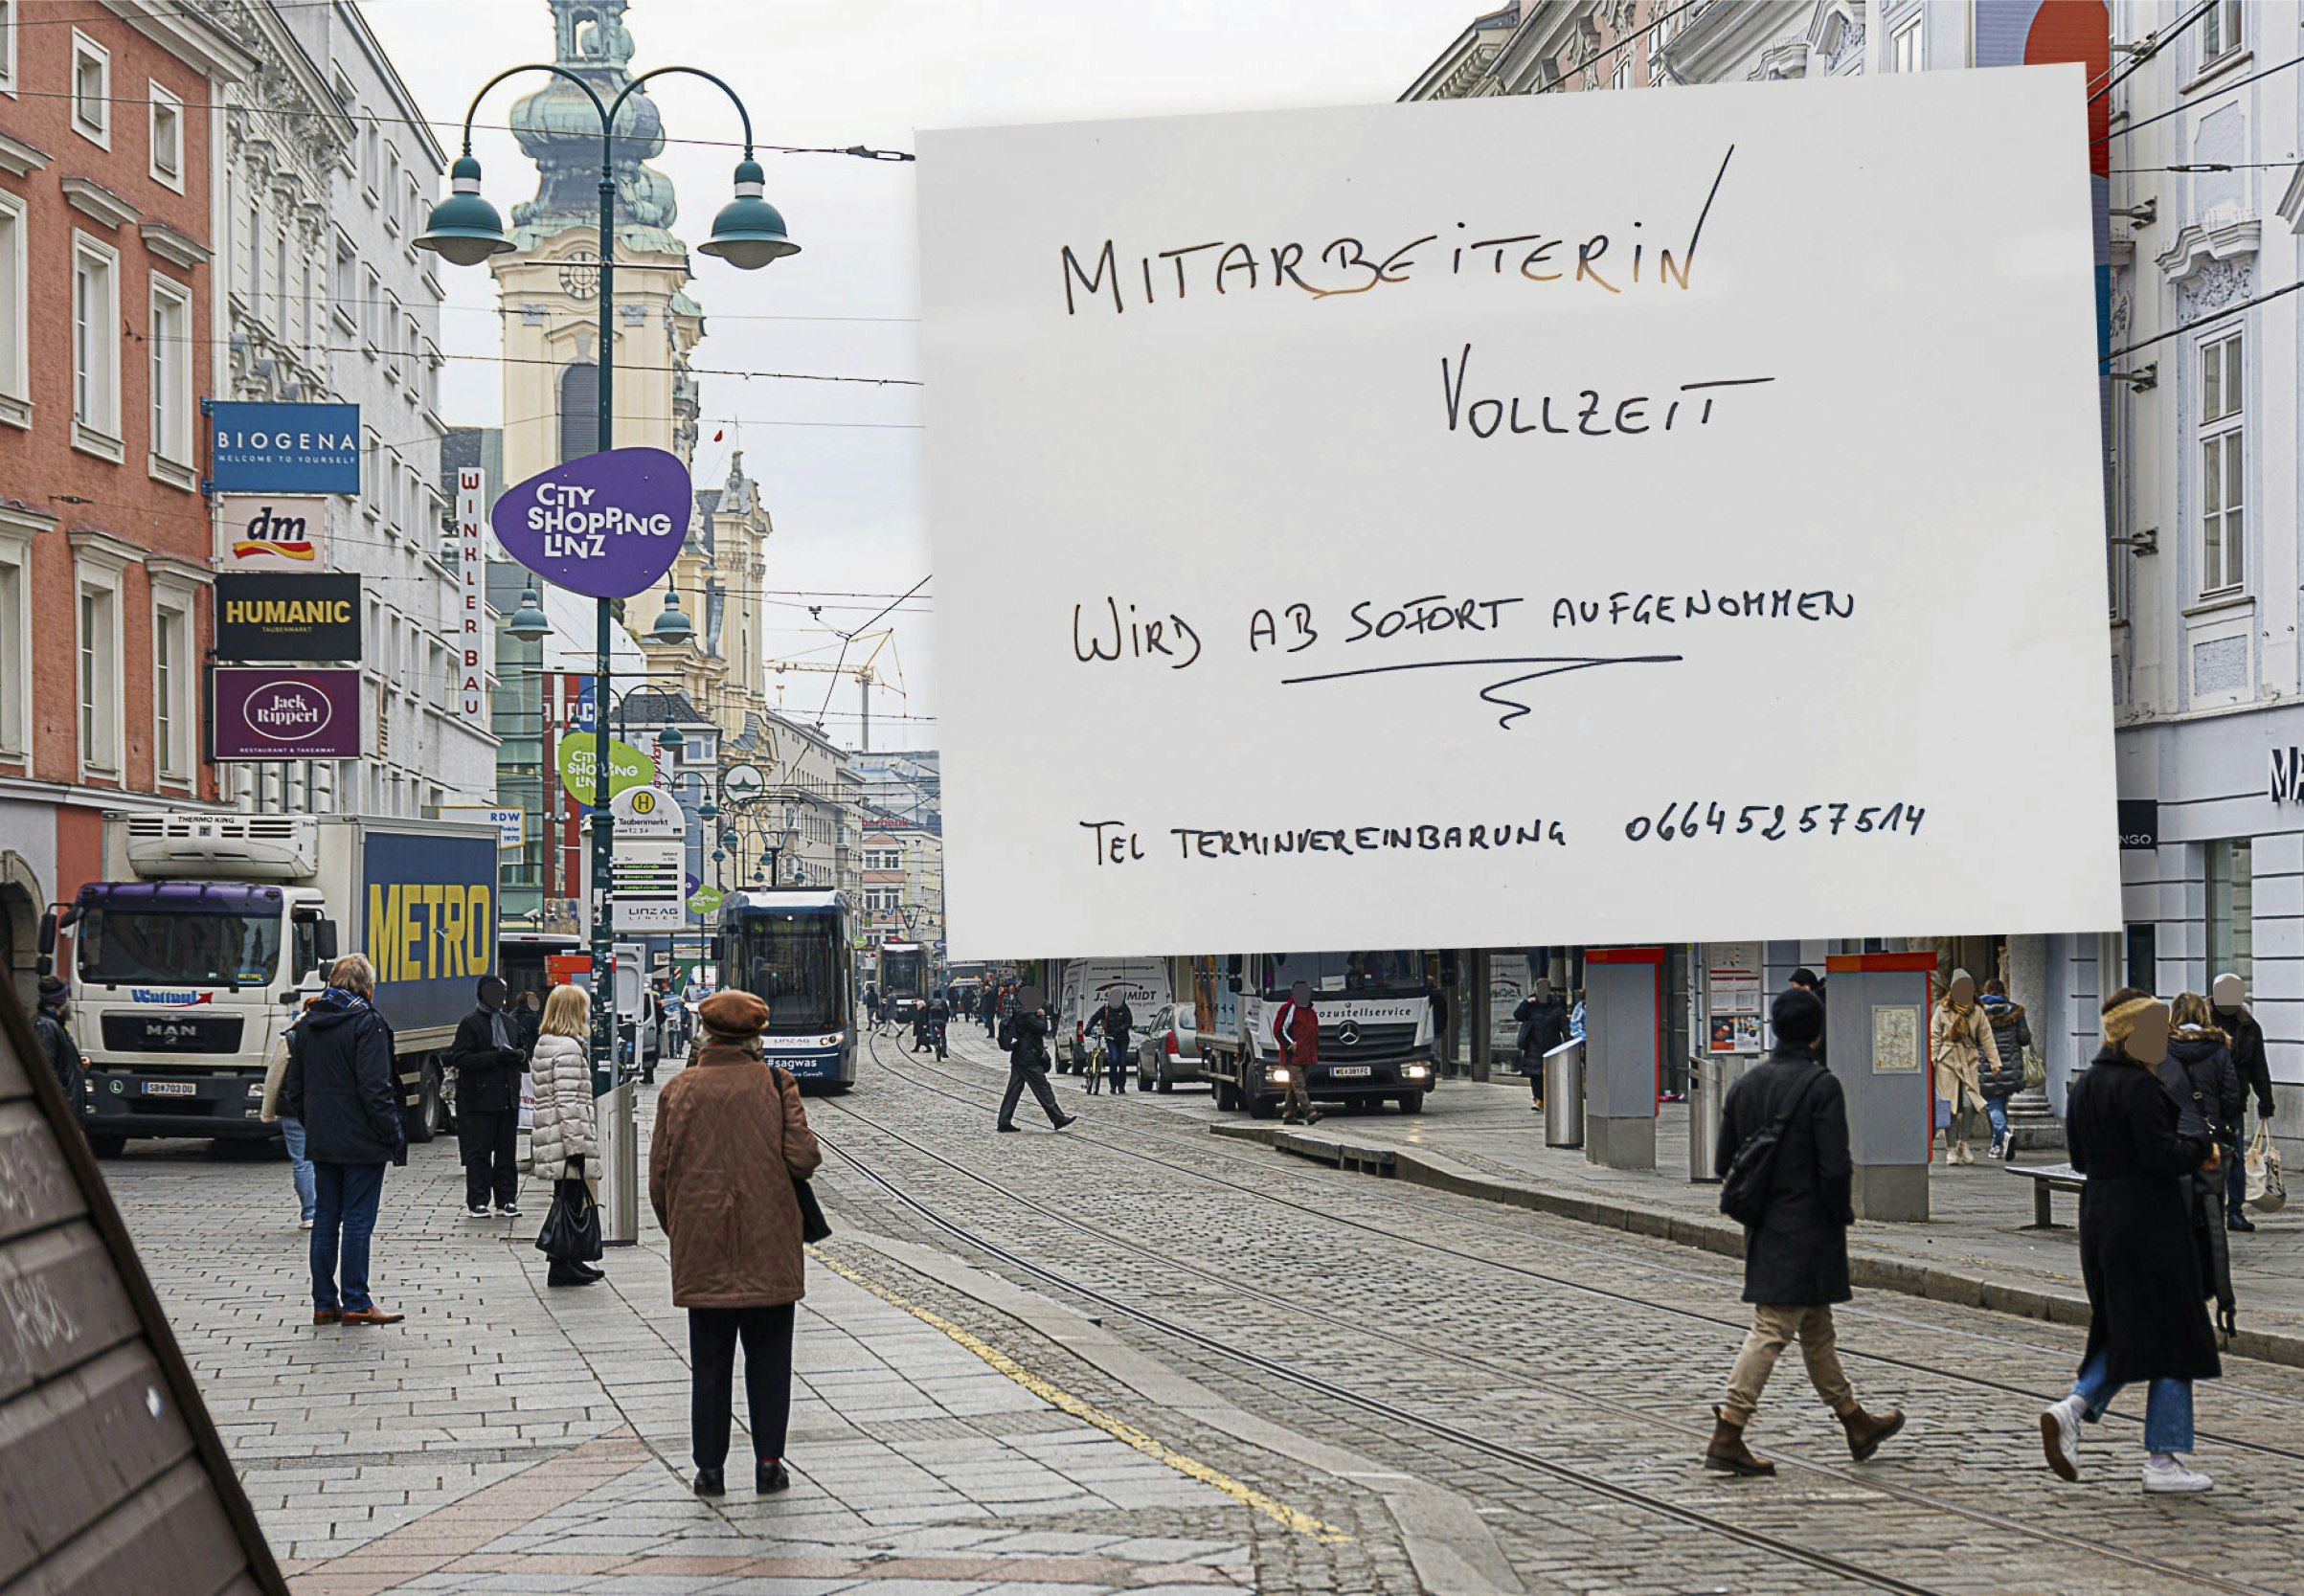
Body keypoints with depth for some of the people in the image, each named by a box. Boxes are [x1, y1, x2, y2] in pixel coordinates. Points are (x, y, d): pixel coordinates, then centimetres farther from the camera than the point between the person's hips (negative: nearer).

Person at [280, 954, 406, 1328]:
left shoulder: (307, 1024, 11)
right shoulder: (366, 1023, -12)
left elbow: (293, 1088, 14)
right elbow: (375, 1088, -18)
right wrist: (394, 1133, -12)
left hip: (321, 1142, 7)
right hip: (361, 1142, -6)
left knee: (325, 1217, 10)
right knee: (358, 1220, -3)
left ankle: (324, 1303, 12)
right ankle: (356, 1303, -1)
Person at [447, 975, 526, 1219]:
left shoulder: (509, 1022, 17)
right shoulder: (471, 1023, -4)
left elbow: (517, 1054, 27)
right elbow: (460, 1059, -11)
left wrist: (518, 1057, 1)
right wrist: (496, 1057, -19)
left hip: (508, 1097, 6)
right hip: (480, 1099, -6)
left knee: (507, 1153, 7)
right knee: (479, 1153, -2)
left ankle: (506, 1200, 12)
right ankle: (478, 1202, 2)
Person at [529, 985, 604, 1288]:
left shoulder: (545, 1044, 16)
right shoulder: (569, 1048, -15)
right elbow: (569, 1101, -20)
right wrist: (576, 1146, -20)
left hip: (550, 1135, 10)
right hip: (568, 1139, -10)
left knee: (573, 1200, 17)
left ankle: (573, 1260, 25)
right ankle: (562, 1267, 1)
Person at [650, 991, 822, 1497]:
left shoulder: (678, 1091, -1)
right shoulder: (776, 1085, -6)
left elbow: (659, 1176, 2)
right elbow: (803, 1159, -11)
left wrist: (676, 1231, 16)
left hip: (701, 1250, 1)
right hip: (769, 1247, -1)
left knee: (709, 1361, 8)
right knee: (768, 1357, 9)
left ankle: (710, 1466, 9)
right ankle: (768, 1462, 9)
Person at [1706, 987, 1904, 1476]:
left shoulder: (1747, 1083, 6)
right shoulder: (1821, 1086, -14)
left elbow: (1723, 1162, 9)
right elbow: (1835, 1167, -20)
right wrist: (1842, 1215, -4)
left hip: (1763, 1228, 8)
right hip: (1807, 1229, -8)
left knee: (1816, 1329, 18)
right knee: (1772, 1330, -6)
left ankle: (1857, 1424, 31)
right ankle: (1727, 1435, -10)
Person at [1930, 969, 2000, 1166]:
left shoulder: (1977, 1012, 9)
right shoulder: (1942, 1011, 3)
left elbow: (1986, 1037, 12)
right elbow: (1934, 1037, 5)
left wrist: (1994, 1061, 10)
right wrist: (1931, 1061, -2)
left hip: (1970, 1062, 1)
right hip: (1947, 1062, -1)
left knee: (1970, 1103, -12)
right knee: (1950, 1106, -2)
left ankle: (1963, 1143, 6)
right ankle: (1951, 1148, 7)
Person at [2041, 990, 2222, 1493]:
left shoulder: (2082, 1087, 10)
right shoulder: (2139, 1087, -16)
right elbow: (2162, 1156, -21)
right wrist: (2201, 1143, -2)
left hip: (2099, 1216, 8)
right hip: (2148, 1220, -8)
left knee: (2124, 1333, 17)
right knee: (2171, 1335, 1)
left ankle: (2072, 1409, -5)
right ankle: (2162, 1461, 3)